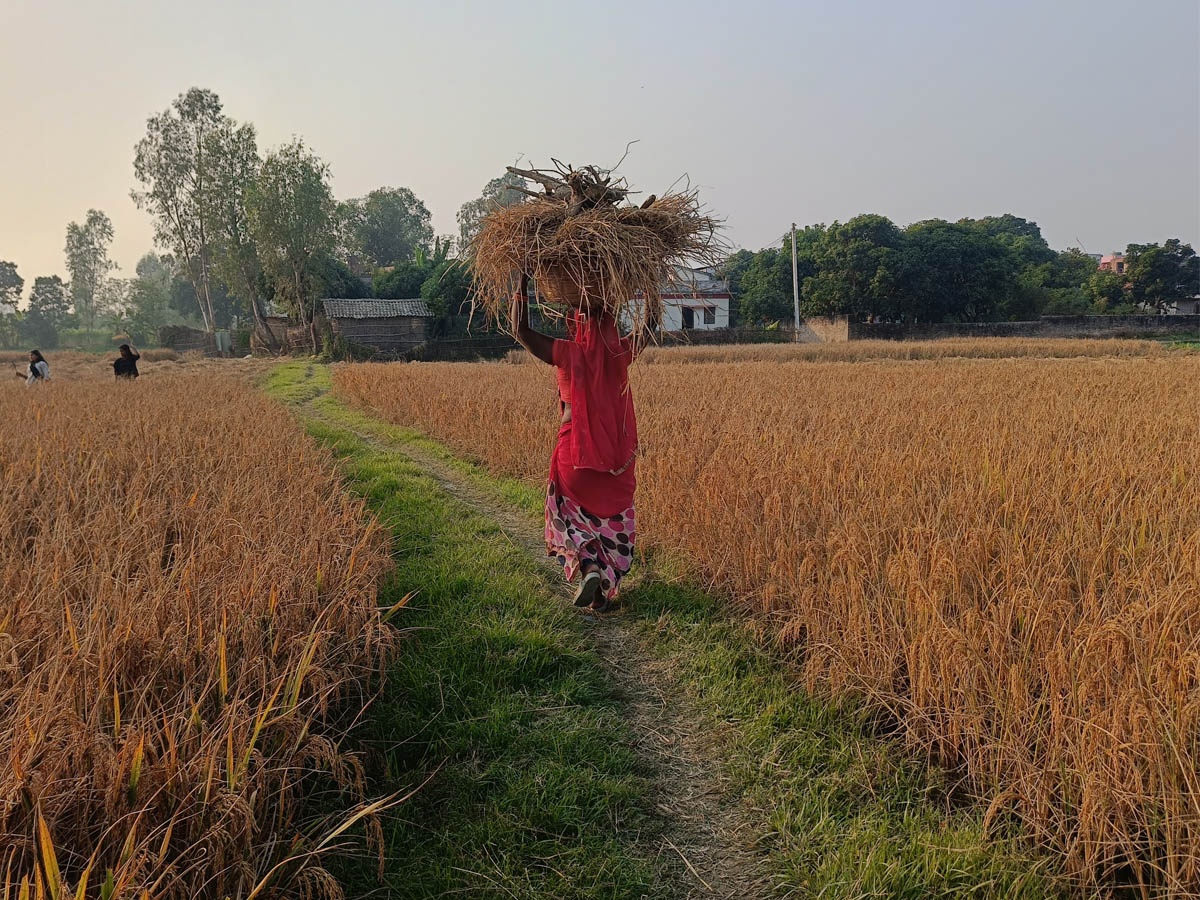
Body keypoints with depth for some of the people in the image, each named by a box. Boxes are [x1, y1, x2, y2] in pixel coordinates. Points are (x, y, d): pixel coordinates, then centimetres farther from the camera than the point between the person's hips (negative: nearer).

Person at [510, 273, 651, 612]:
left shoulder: (567, 354, -13)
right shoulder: (620, 355, -5)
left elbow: (520, 331, -3)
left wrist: (523, 284, 2)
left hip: (575, 454, -3)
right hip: (617, 455, 3)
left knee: (570, 517, 16)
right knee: (612, 521, 15)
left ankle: (588, 567, -10)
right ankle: (605, 592, 16)